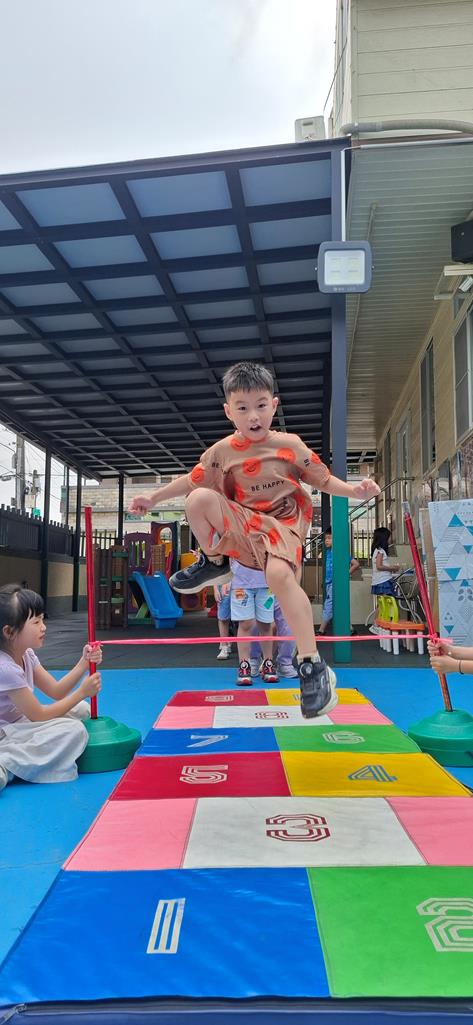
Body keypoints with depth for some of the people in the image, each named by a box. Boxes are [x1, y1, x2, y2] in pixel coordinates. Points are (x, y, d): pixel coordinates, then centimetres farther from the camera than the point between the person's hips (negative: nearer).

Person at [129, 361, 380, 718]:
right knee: (198, 500, -24)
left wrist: (353, 490, -12)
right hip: (242, 525, 3)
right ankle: (215, 562, 2)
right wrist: (153, 498, 18)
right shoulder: (222, 451, 3)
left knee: (280, 574, -35)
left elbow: (322, 479, 5)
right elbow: (192, 480, 15)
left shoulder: (289, 445, -2)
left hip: (282, 525, -3)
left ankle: (313, 666, -29)